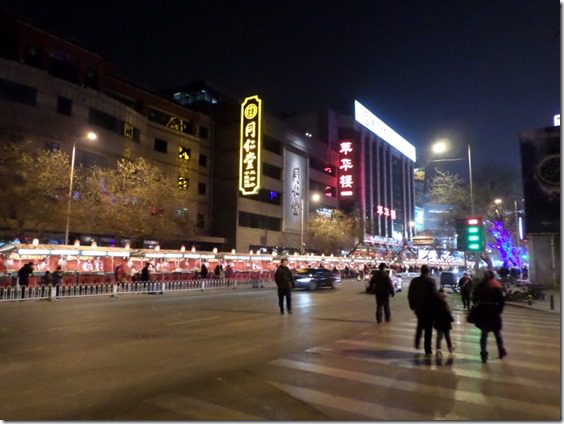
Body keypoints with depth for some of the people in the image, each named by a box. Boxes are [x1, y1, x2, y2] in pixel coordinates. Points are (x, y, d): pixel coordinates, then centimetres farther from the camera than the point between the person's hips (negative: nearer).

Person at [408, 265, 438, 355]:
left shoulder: (414, 281, 1)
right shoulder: (431, 281, -13)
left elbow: (410, 295, 4)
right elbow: (434, 295, -18)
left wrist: (412, 305, 14)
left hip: (418, 307, 4)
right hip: (428, 308, -4)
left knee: (420, 325, 25)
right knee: (428, 328, 5)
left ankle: (417, 343, 19)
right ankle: (427, 349, 8)